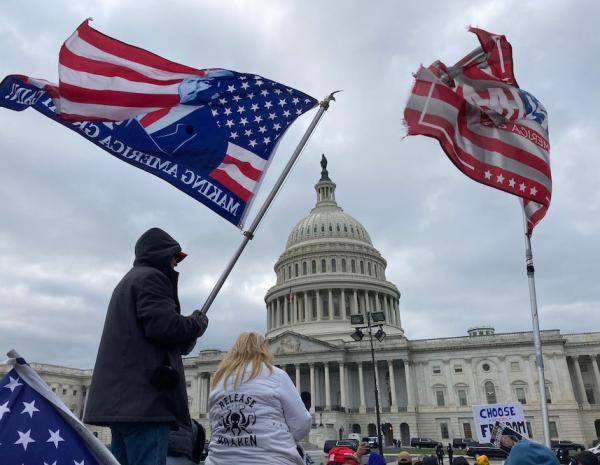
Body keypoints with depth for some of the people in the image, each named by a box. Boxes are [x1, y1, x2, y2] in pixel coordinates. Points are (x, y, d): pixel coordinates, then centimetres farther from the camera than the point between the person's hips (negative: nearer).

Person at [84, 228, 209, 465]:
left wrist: (189, 333, 13)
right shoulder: (151, 277, -4)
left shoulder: (128, 281, 28)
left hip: (120, 397, 10)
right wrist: (197, 324, 1)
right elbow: (163, 325, -17)